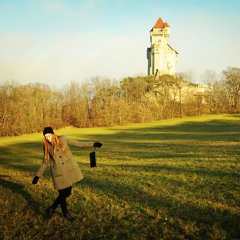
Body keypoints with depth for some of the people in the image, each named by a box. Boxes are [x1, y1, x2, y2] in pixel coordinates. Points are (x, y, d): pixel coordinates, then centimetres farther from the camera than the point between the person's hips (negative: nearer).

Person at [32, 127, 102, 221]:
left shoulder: (63, 139, 0)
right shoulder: (46, 147, 0)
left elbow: (78, 144, 7)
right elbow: (45, 162, 9)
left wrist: (93, 144, 5)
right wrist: (37, 176, 8)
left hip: (69, 170, 2)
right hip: (58, 173, -2)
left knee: (67, 193, 6)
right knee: (63, 194, 0)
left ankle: (51, 209, 28)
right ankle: (66, 214, 25)